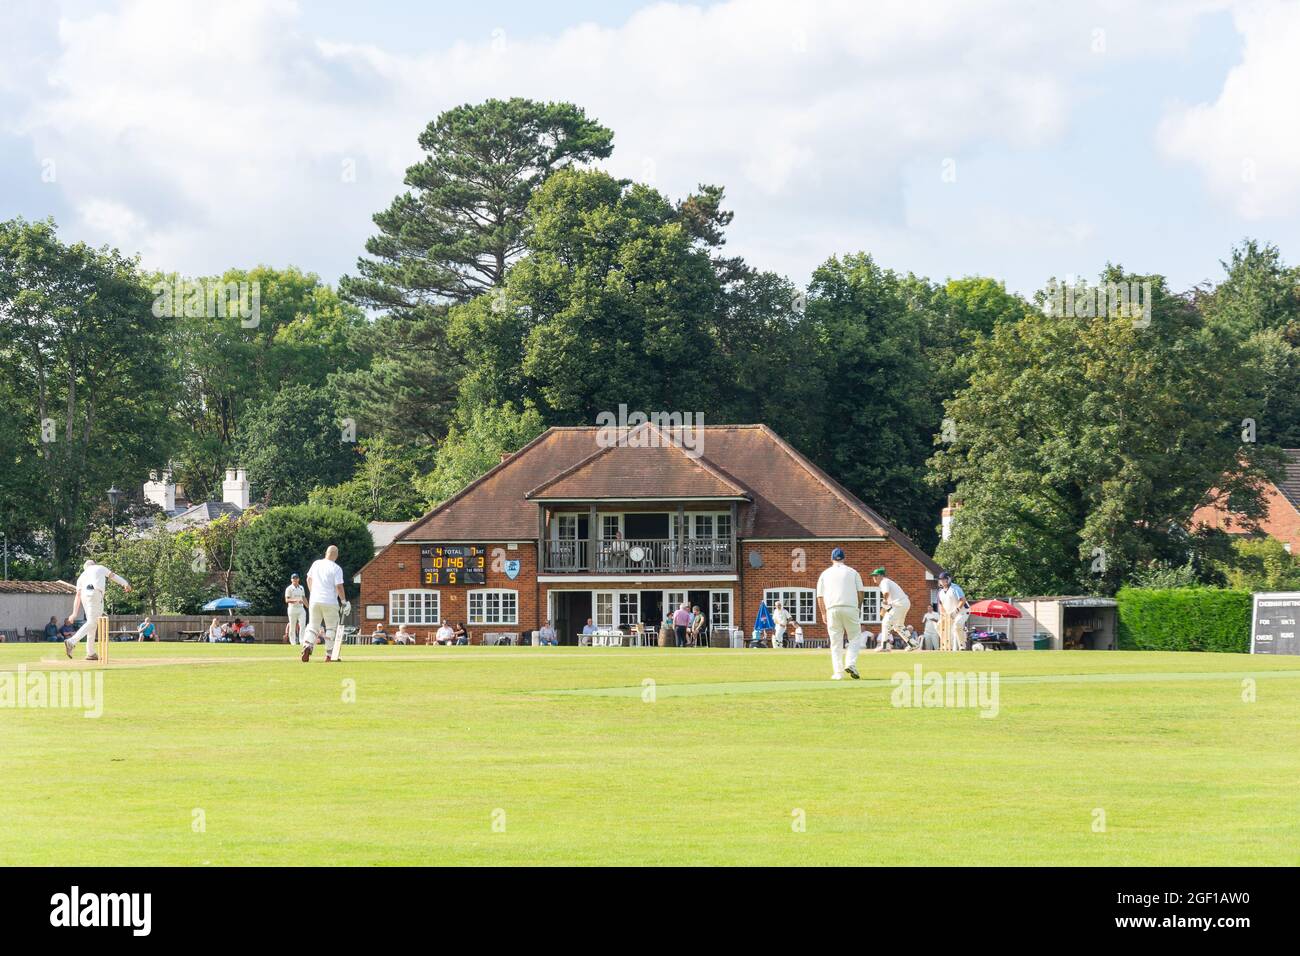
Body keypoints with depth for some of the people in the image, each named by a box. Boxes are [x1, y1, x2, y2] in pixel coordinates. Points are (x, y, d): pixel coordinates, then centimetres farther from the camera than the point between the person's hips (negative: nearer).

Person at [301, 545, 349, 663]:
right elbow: (339, 587, -13)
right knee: (332, 627, 9)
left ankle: (307, 646, -16)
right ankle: (329, 655, 5)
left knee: (313, 625, 10)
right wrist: (344, 601, -3)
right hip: (329, 602, -4)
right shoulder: (336, 569, -10)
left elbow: (309, 579, 16)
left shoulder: (316, 563, 6)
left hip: (314, 600, 4)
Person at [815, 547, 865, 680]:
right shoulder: (852, 572, 11)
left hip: (832, 609, 1)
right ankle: (851, 664, -15)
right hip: (851, 608, -1)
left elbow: (820, 596, 10)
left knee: (836, 642, 6)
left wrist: (823, 613, 17)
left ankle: (838, 672, 0)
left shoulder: (825, 574, 13)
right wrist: (859, 609, 14)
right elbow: (860, 592, 4)